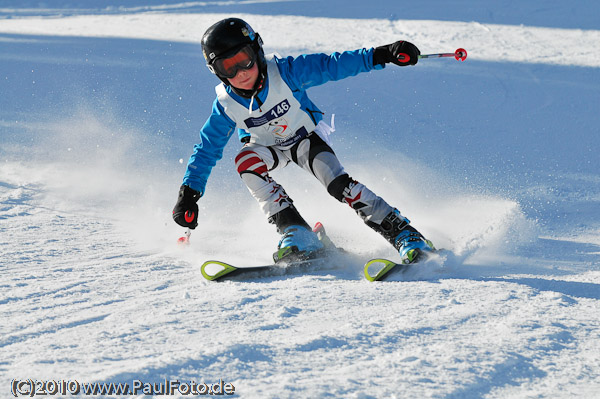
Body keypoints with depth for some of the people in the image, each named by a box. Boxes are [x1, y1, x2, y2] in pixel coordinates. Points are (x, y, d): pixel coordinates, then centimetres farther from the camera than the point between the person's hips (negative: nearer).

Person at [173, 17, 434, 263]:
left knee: (338, 183, -25)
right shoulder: (226, 105, -22)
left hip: (305, 137, -2)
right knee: (245, 161, -32)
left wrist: (382, 55, -40)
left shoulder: (284, 72, -29)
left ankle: (402, 232, -19)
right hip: (267, 147, 2)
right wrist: (189, 193, -18)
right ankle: (297, 234, -33)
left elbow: (331, 65, -31)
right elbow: (207, 149, -11)